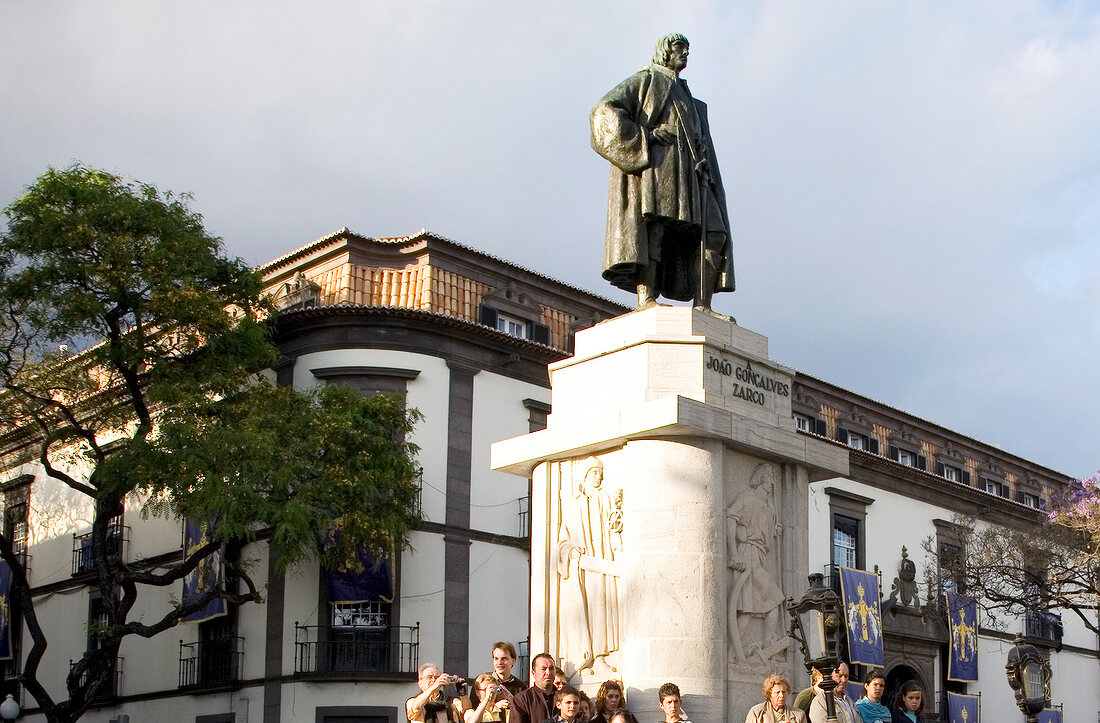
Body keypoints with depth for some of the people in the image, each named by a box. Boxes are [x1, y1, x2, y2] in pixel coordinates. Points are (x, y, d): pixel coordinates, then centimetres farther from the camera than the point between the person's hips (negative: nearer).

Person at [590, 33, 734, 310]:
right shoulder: (645, 81, 14)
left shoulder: (685, 97, 36)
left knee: (713, 234, -10)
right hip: (654, 165, -7)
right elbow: (605, 110, -3)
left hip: (687, 174, 7)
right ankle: (646, 302, -35)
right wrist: (647, 136, -11)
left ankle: (702, 308, -15)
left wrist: (706, 170, 10)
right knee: (654, 226, -25)